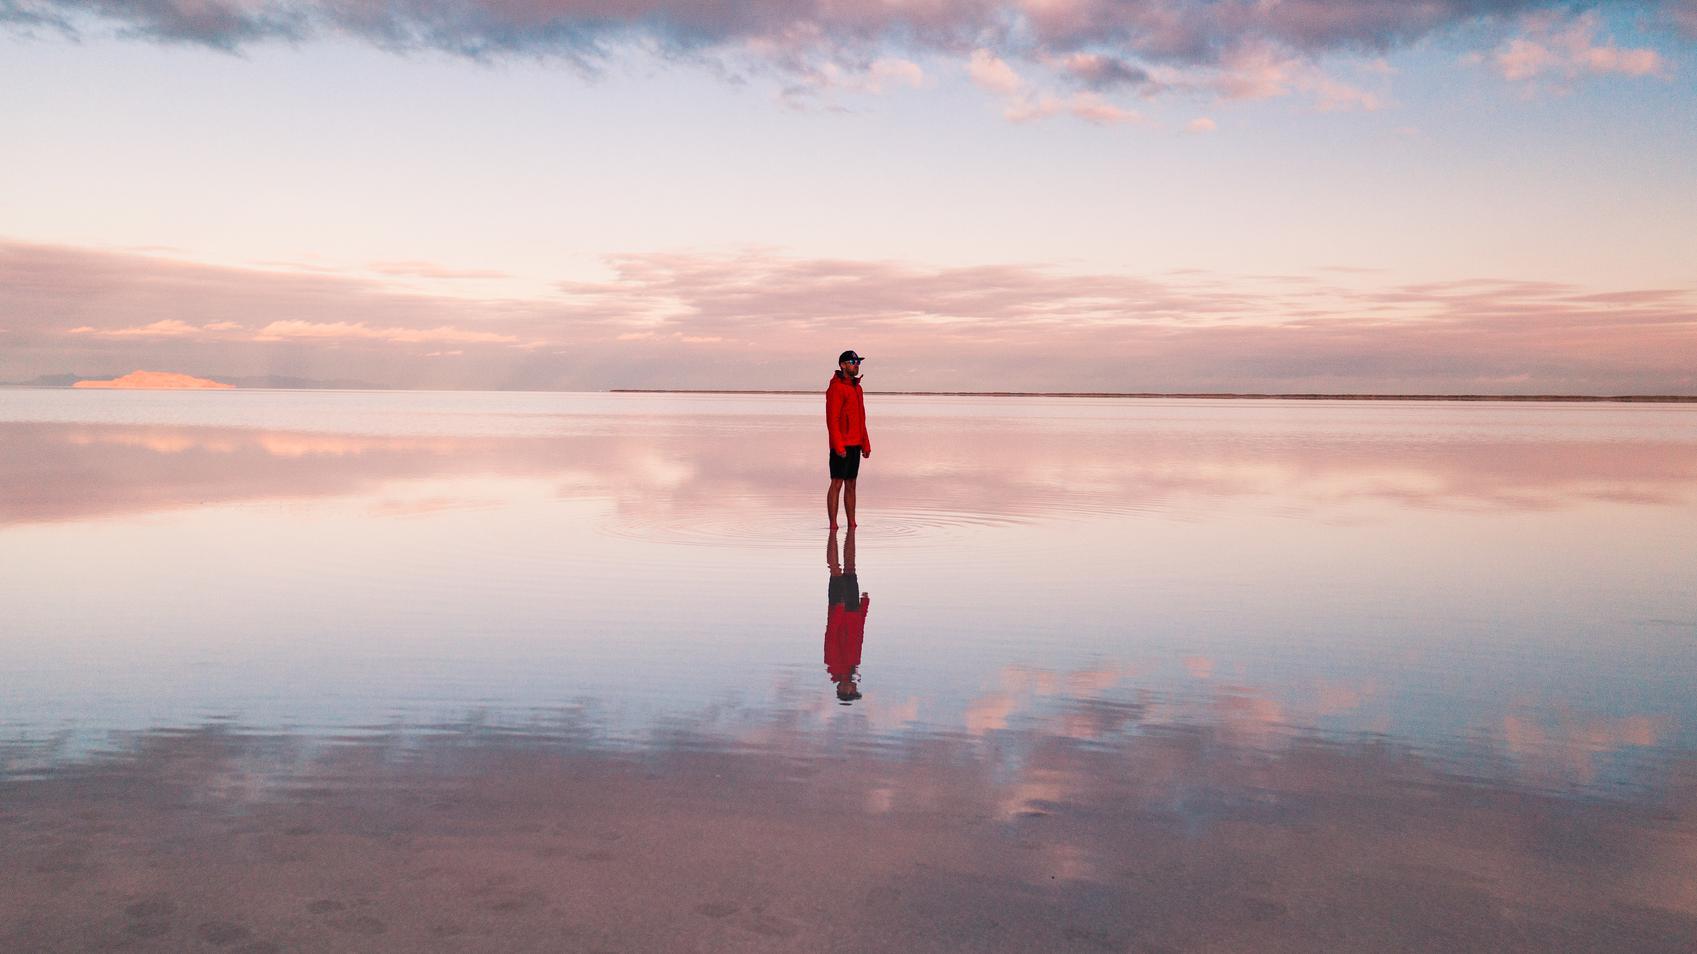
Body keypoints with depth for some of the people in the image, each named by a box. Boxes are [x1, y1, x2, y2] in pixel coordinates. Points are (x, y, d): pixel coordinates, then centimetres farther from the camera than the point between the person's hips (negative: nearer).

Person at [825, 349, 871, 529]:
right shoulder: (836, 388, -12)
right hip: (841, 446, -8)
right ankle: (833, 527, -2)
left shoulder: (856, 388, 16)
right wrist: (839, 446, -22)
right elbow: (832, 419, -17)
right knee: (837, 484, -5)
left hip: (854, 445, 8)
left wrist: (866, 445, 14)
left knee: (851, 484, 10)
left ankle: (852, 525, 14)